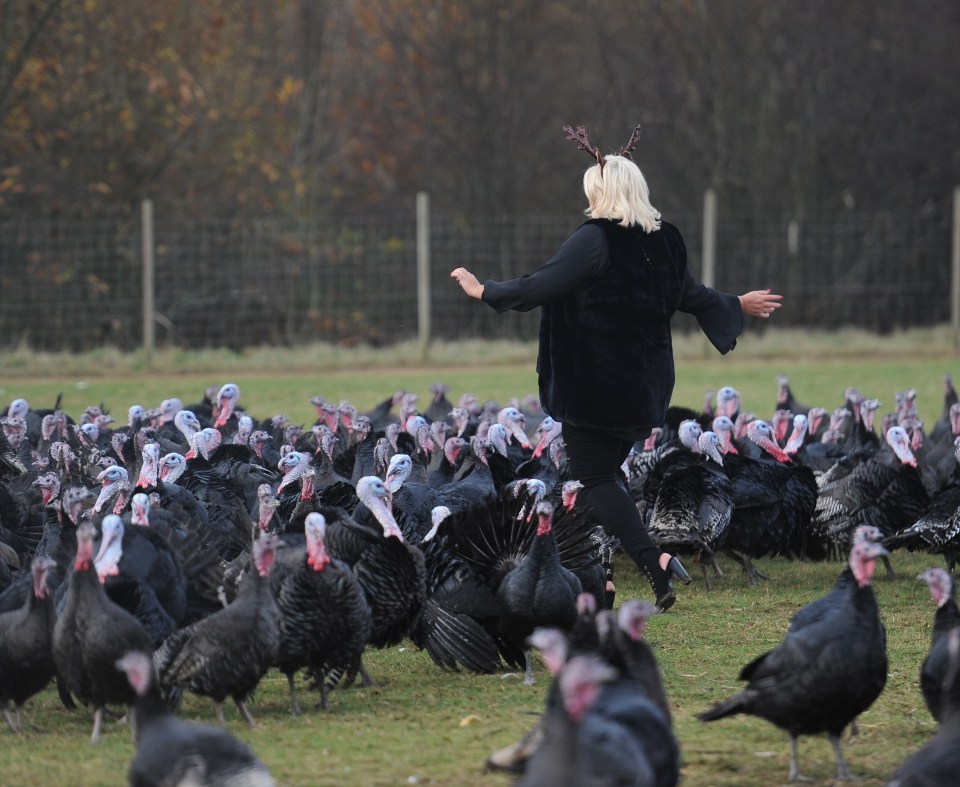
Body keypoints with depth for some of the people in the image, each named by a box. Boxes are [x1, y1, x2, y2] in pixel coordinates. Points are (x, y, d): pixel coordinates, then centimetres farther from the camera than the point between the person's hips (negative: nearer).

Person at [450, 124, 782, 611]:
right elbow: (691, 295, 18)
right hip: (647, 383, 7)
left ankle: (653, 560, -19)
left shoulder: (595, 239, -15)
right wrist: (739, 305, 36)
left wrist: (485, 292, -2)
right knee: (608, 469, 16)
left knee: (592, 476, -2)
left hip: (596, 383, -7)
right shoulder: (664, 242, 6)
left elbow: (540, 286, -15)